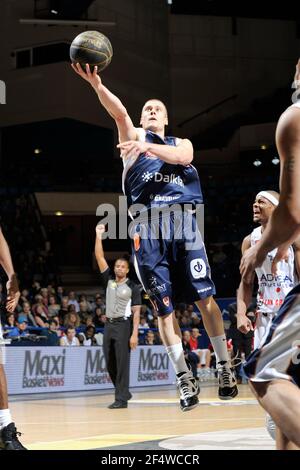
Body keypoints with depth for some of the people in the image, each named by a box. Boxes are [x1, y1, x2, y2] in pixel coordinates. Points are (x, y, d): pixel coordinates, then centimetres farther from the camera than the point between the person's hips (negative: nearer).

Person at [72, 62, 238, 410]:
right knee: (164, 307, -3)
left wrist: (147, 146, -21)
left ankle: (224, 366, 6)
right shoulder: (133, 137, 18)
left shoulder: (181, 143, 22)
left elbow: (182, 157, -4)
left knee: (204, 297, -5)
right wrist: (95, 84, -23)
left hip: (182, 220, 1)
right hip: (147, 227, -1)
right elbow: (119, 112, -3)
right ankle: (185, 379, 2)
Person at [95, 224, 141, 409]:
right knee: (110, 364, 8)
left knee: (122, 363, -7)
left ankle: (121, 399, -6)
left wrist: (134, 334, -14)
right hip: (109, 325, 6)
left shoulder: (133, 287, -3)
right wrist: (99, 236, -3)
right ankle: (124, 392, 22)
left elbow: (136, 312, -6)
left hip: (123, 326, -6)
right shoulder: (109, 280, 9)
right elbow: (100, 258, 4)